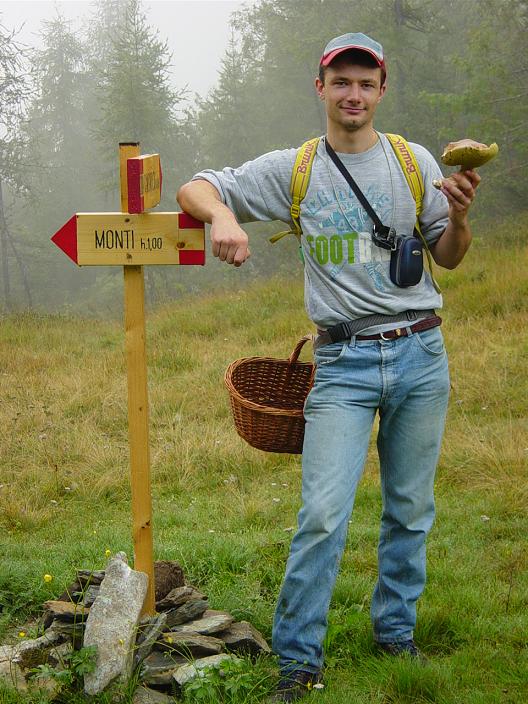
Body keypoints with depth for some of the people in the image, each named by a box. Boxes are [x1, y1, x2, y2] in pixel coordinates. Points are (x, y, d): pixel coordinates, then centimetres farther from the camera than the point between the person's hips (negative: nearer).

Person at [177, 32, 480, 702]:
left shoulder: (414, 162, 6)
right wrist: (223, 215, -20)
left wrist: (458, 216, -12)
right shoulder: (292, 169, 2)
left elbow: (448, 259, 11)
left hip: (421, 353, 2)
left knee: (410, 509, 11)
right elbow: (195, 189, 2)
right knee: (323, 514, -10)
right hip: (345, 363, -2)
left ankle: (396, 632, 28)